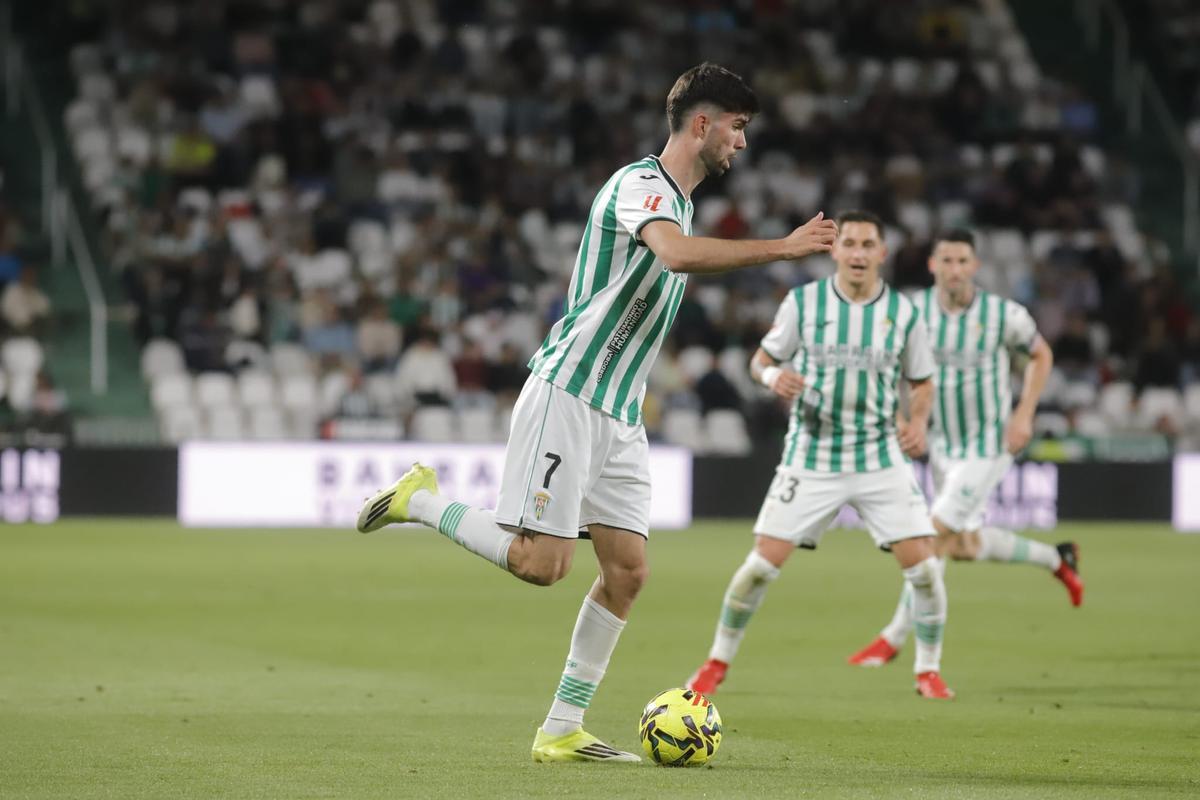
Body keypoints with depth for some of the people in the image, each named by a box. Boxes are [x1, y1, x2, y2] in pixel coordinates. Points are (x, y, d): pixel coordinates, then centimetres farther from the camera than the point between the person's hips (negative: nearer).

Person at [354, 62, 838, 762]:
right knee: (541, 562, -14)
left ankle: (563, 730, 5)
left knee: (627, 570, 1)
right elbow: (678, 254, -34)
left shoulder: (676, 199, 18)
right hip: (566, 395, -9)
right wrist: (782, 248, -33)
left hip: (618, 415, 10)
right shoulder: (639, 184, -12)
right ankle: (421, 501, 7)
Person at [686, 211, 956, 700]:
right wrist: (772, 375, -19)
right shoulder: (803, 302, -4)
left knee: (923, 564, -9)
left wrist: (918, 421, -9)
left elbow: (922, 381, 11)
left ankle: (929, 671, 10)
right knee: (763, 562, -7)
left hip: (880, 458, 1)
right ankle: (717, 662, 11)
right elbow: (763, 357, 5)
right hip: (811, 457, -1)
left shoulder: (903, 312, 0)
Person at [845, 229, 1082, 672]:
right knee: (964, 546, 14)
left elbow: (1041, 355, 3)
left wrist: (1024, 413, -7)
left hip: (988, 445, -5)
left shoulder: (1004, 314, -17)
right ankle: (1055, 559, 38)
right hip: (943, 444, 5)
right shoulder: (914, 310, -10)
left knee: (936, 536, -12)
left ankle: (893, 638, -1)